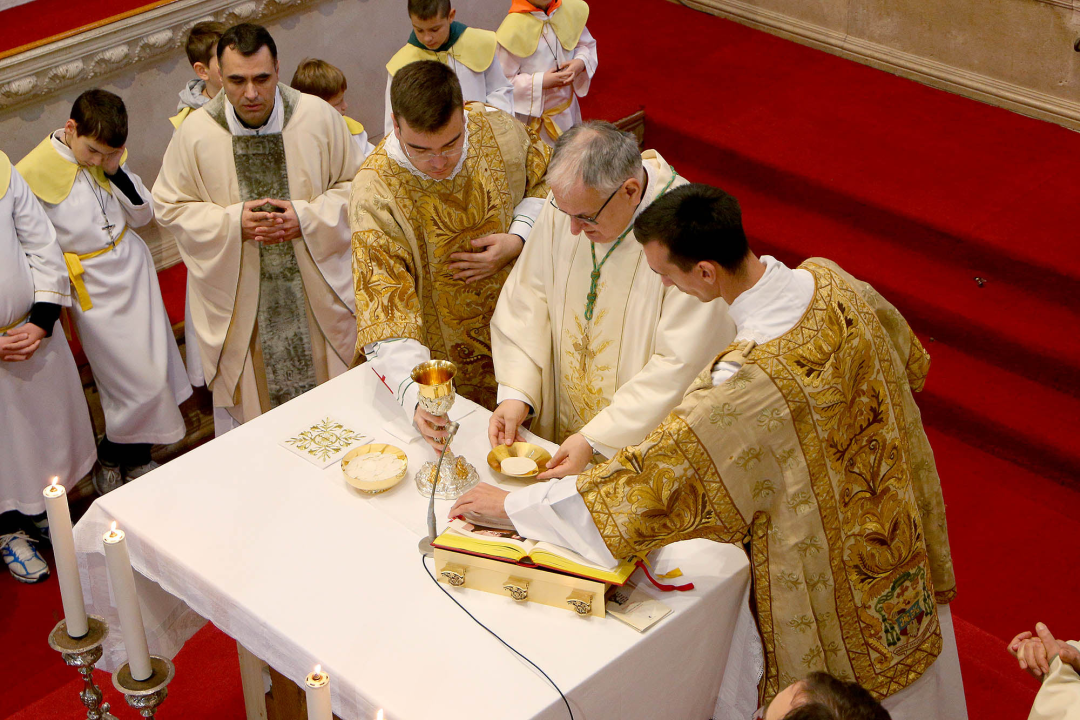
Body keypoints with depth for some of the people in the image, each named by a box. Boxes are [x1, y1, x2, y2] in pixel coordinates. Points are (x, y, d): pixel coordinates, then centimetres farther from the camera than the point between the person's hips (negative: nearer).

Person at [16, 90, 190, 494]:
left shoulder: (109, 159, -1)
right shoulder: (33, 172, -16)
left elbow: (143, 215, 2)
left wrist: (117, 171, -12)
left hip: (133, 269, 5)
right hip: (91, 288, -5)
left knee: (154, 366, 8)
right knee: (140, 382, -3)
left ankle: (137, 456, 27)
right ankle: (111, 456, 20)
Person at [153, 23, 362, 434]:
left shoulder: (318, 117, -10)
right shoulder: (195, 132, -10)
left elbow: (354, 185, 1)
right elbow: (170, 207, -1)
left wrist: (308, 217, -17)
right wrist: (232, 222, -17)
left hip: (316, 287, 1)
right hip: (237, 298, -1)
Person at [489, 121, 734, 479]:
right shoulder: (568, 201, -5)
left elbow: (681, 366, -21)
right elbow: (526, 302, 5)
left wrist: (597, 440, -22)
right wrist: (515, 393, -7)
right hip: (556, 433, 3)